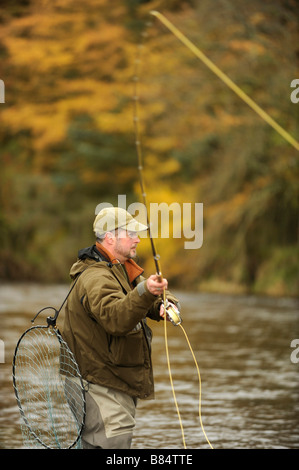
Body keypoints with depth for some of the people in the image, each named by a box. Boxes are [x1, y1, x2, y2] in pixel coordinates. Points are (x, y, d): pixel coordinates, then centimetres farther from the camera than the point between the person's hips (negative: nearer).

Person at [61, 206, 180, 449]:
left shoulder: (123, 270, 15)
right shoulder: (95, 278, -20)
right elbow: (115, 318, -38)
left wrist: (166, 304, -13)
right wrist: (145, 292, -54)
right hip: (102, 390, -10)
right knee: (112, 443, -15)